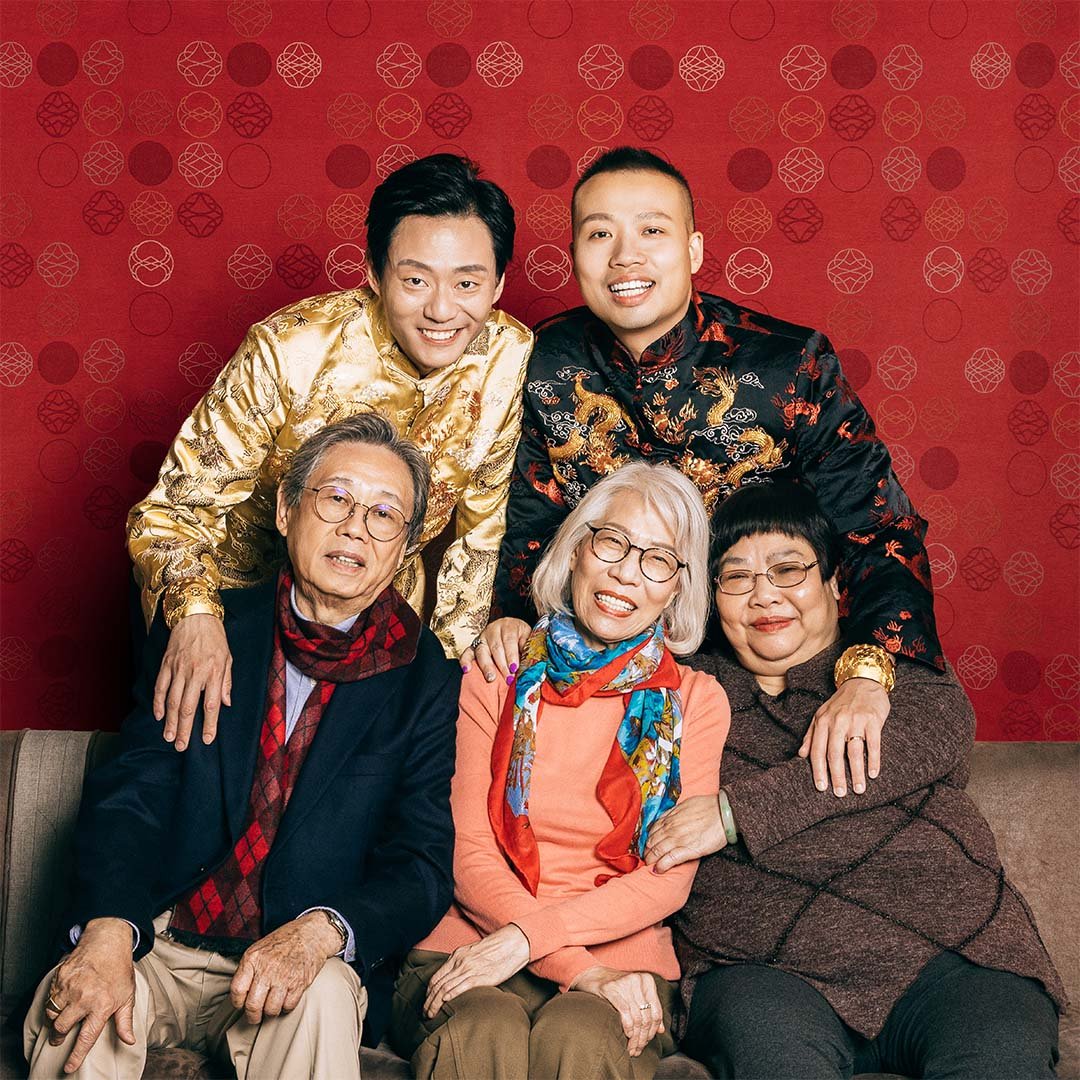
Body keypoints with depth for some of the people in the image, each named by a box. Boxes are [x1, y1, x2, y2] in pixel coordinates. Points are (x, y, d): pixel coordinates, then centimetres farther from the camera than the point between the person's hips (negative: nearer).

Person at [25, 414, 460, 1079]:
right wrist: (107, 930, -24)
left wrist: (319, 933, -28)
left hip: (311, 964, -1)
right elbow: (132, 791, -5)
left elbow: (423, 864, -7)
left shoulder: (427, 679, -2)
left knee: (319, 999, -33)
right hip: (160, 945, 1)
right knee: (74, 1013, -27)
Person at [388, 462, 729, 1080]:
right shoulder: (494, 677, 8)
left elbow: (669, 879, -1)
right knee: (483, 1030, -34)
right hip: (474, 948, 1)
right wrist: (579, 967, -13)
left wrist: (527, 936, -15)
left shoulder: (695, 701, 8)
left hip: (622, 959, 0)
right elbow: (468, 854, 0)